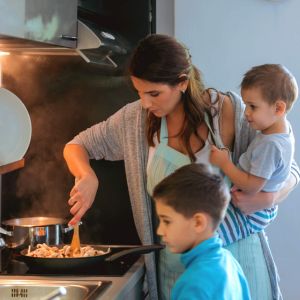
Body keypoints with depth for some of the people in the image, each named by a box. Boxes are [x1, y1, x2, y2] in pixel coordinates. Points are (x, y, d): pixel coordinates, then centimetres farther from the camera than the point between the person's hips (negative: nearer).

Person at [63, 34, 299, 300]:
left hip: (233, 254, -2)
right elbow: (76, 146, 9)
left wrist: (267, 198, -23)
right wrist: (87, 177, -13)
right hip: (175, 262, 2)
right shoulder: (135, 118, -4)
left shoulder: (228, 111, -10)